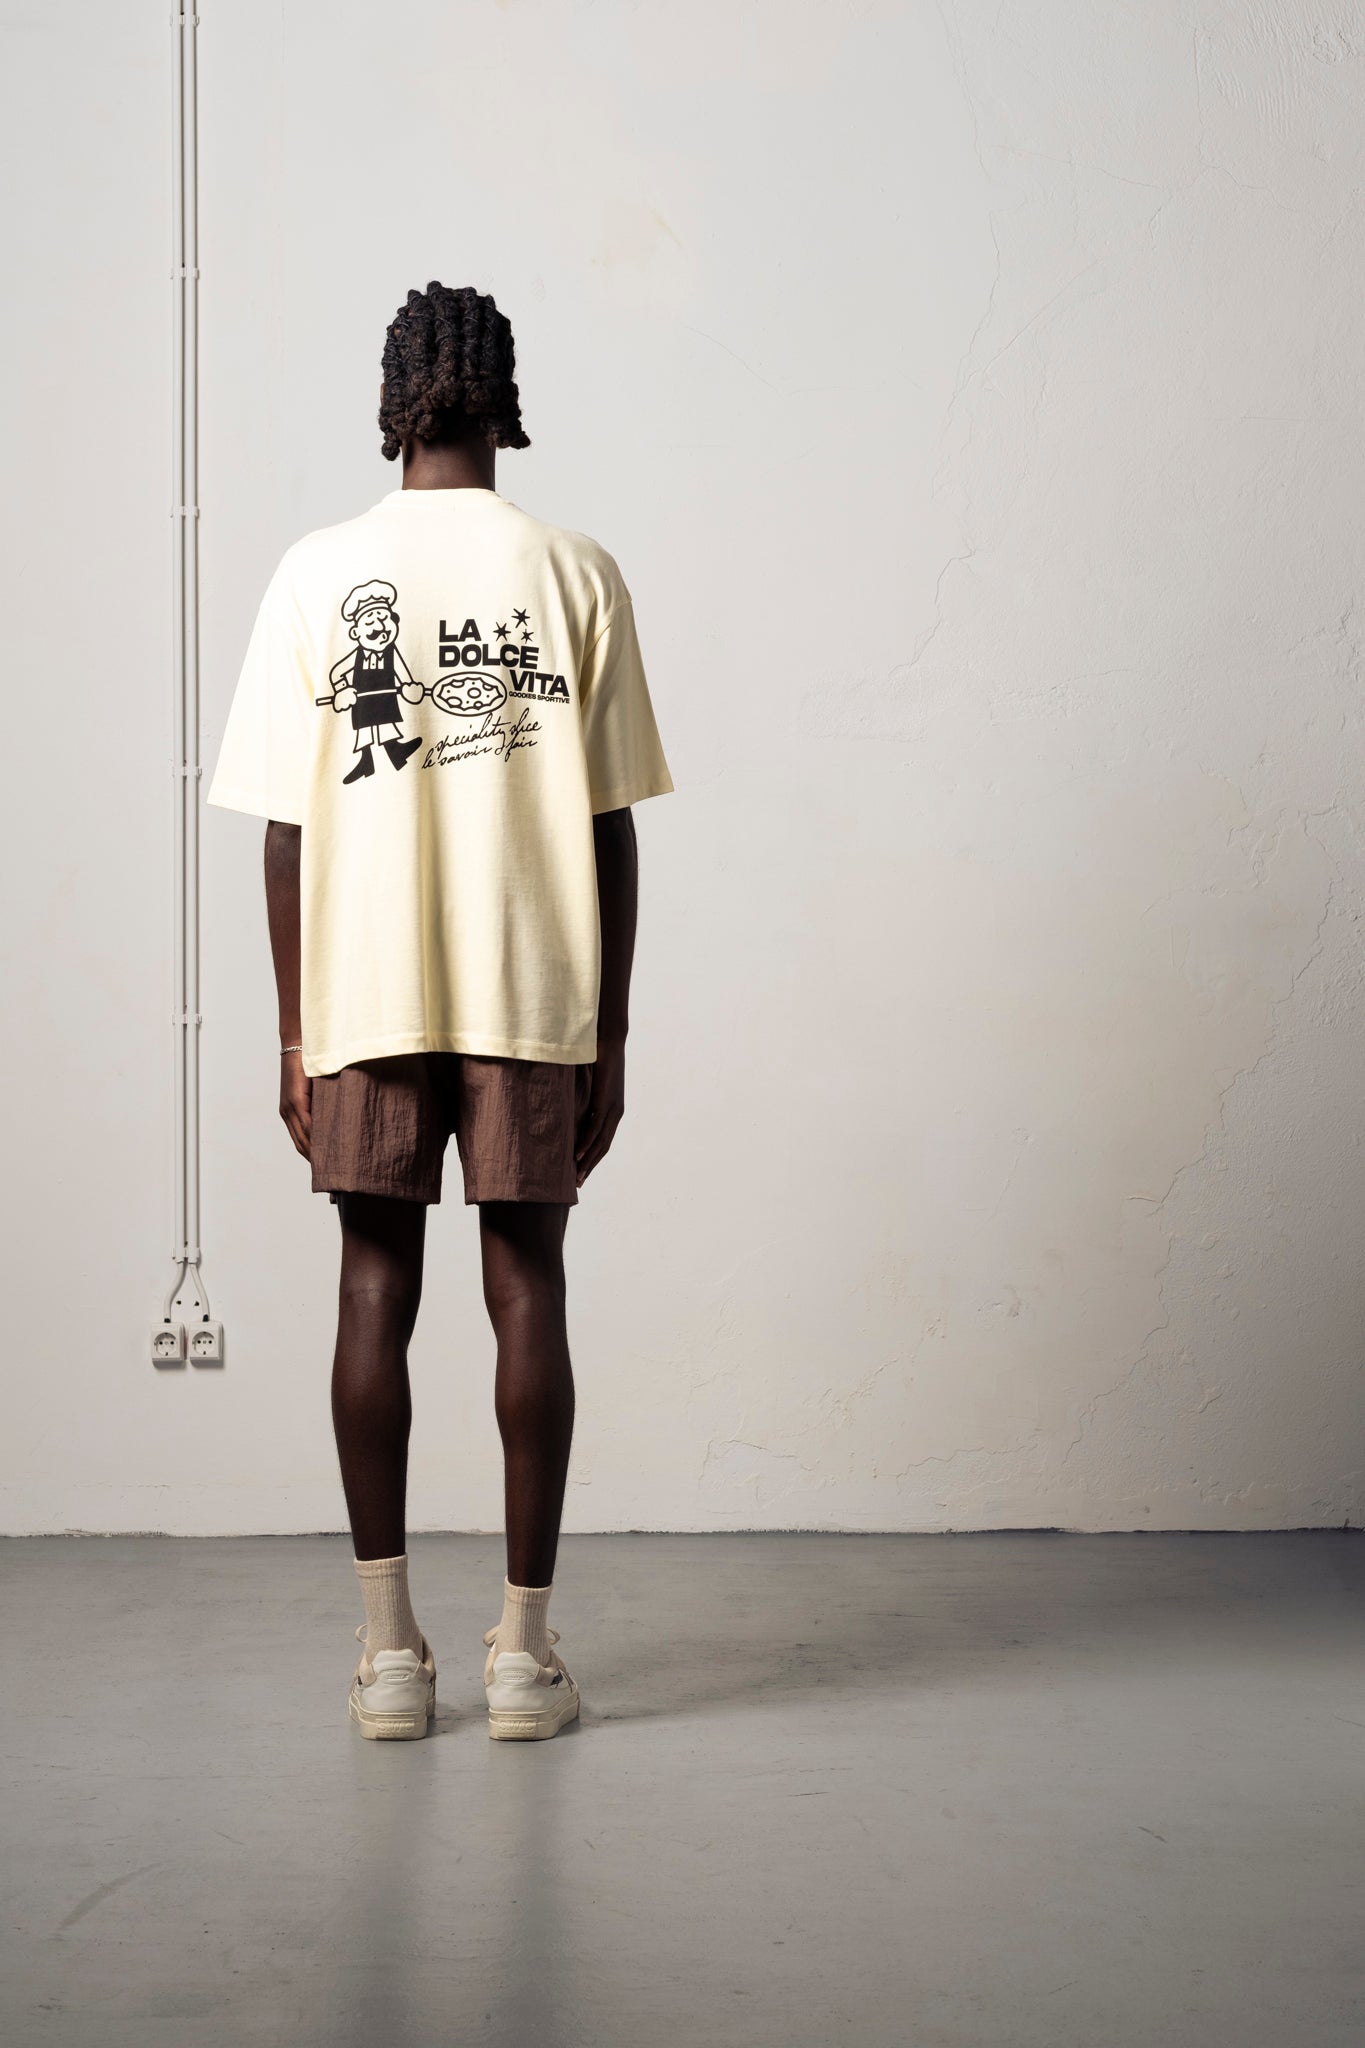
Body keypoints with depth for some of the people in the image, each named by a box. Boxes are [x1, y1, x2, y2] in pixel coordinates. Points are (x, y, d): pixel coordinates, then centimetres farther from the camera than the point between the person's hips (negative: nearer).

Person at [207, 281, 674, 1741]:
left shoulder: (316, 575, 0)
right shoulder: (575, 575, -1)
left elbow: (286, 829, -1)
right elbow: (609, 827, -2)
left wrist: (295, 1036, 6)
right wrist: (609, 1034, 5)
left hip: (365, 999, 1)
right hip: (533, 1001, 0)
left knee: (376, 1296, 8)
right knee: (525, 1294, 5)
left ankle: (389, 1648, 11)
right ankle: (523, 1649, 8)